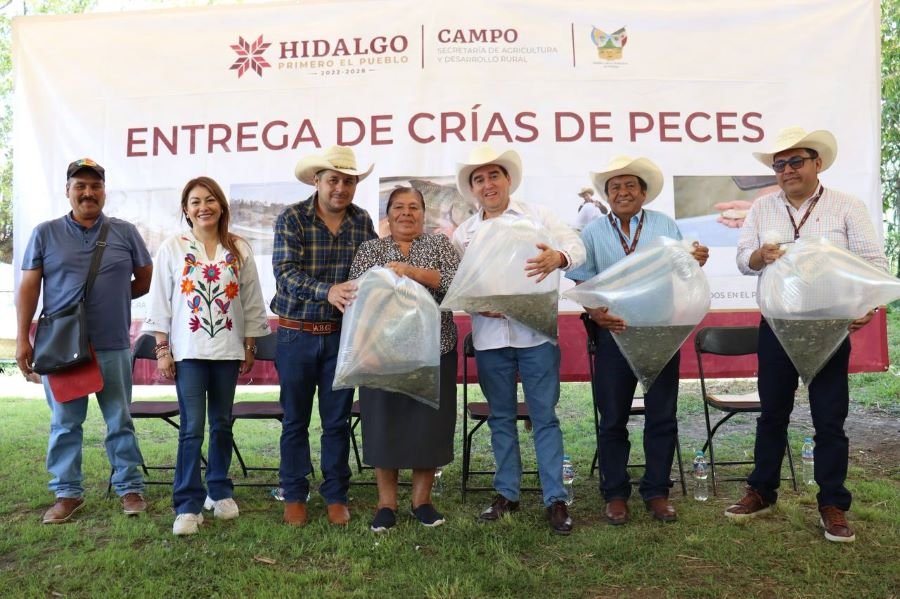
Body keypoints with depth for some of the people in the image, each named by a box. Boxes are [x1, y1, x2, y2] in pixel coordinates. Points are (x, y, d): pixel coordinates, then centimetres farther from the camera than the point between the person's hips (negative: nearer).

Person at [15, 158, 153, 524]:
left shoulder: (125, 232, 5)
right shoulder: (45, 234, 4)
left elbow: (146, 279, 13)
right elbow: (28, 287, 3)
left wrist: (114, 297, 5)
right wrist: (23, 339, -1)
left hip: (113, 346, 0)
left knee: (120, 421, 7)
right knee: (64, 423, 9)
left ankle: (129, 488, 16)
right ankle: (67, 493, 20)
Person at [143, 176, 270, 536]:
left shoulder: (239, 249, 4)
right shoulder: (172, 248, 1)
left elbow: (251, 302, 7)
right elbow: (160, 301, 1)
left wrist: (250, 347, 5)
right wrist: (162, 349, -4)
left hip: (227, 350, 2)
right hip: (188, 350, -2)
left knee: (222, 424, 11)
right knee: (192, 428, -5)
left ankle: (220, 491, 27)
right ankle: (188, 505, 4)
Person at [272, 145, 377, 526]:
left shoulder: (362, 221, 1)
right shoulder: (291, 219, -8)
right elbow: (286, 272, -19)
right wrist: (328, 291, -35)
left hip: (342, 334, 2)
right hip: (297, 333, -2)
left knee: (337, 420, 10)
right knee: (295, 419, 10)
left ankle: (336, 496, 24)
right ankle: (294, 495, 24)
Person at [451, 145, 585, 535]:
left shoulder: (536, 215, 3)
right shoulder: (463, 233, 10)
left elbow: (576, 246, -7)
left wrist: (556, 257, -31)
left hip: (536, 332, -3)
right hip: (489, 337, 3)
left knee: (545, 417, 2)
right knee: (500, 418, 12)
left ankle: (556, 499, 11)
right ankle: (507, 494, 24)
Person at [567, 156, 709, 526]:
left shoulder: (666, 226, 6)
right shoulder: (593, 233, 6)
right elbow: (582, 284, 2)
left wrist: (696, 262, -15)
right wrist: (595, 312, -17)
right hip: (614, 335, 0)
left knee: (661, 416, 7)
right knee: (613, 418, 7)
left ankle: (656, 491, 22)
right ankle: (615, 494, 20)